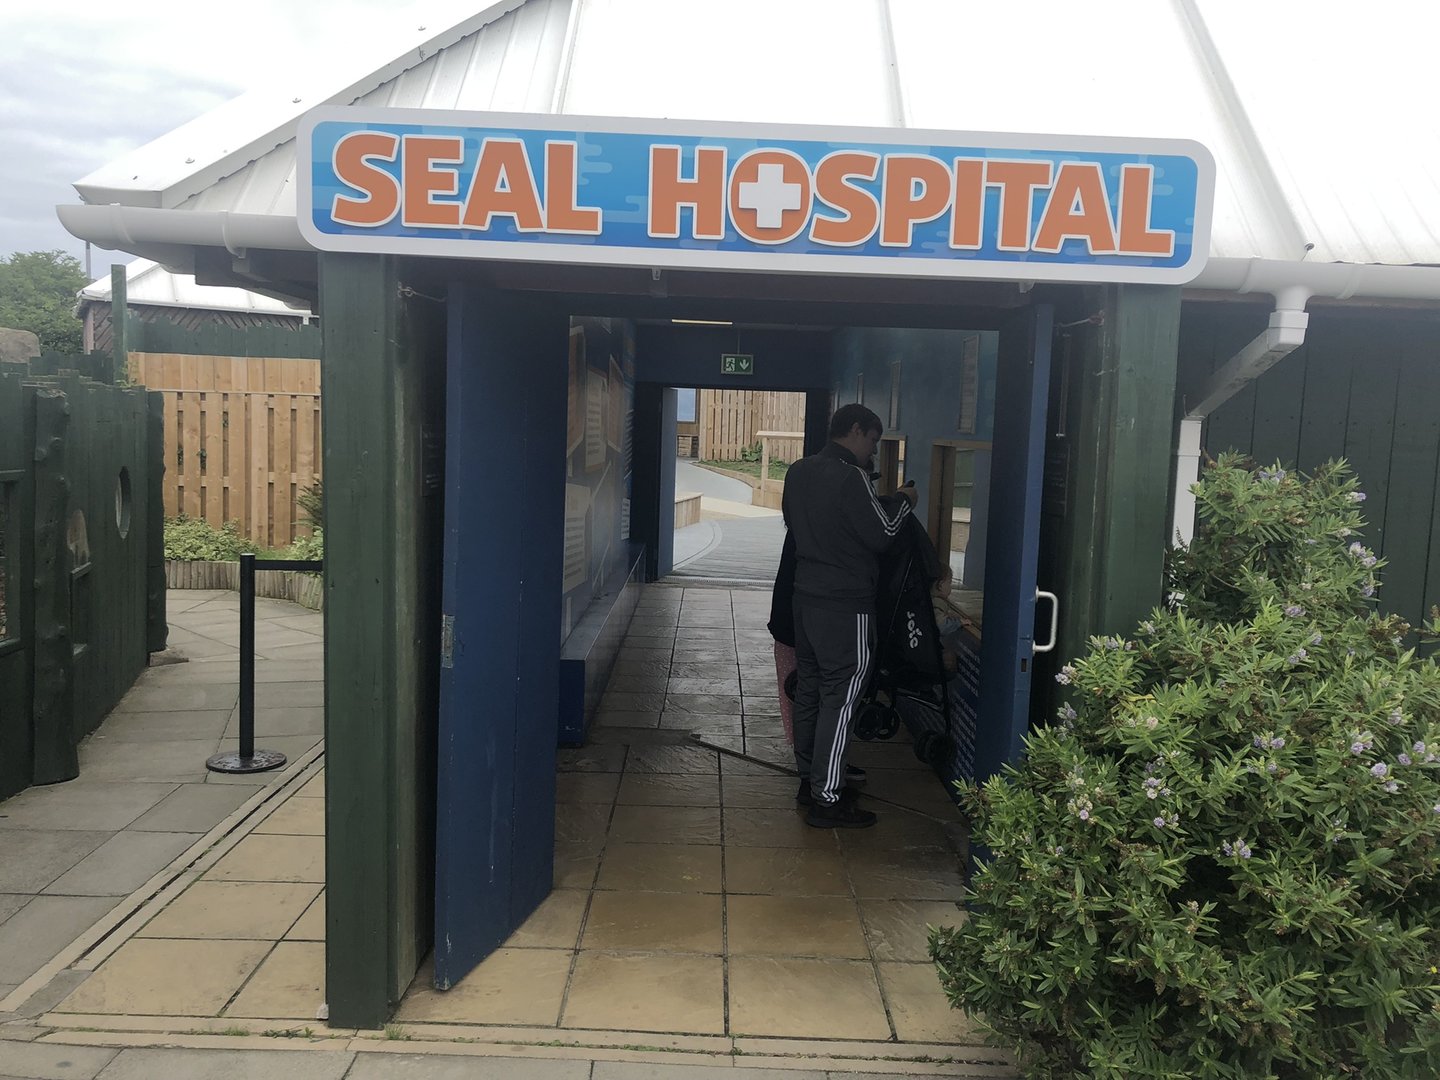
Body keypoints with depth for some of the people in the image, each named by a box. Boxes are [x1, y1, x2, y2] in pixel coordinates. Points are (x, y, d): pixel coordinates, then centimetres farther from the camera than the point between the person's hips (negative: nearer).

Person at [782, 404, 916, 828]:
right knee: (840, 699, -3)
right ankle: (827, 800, 2)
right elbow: (881, 534, -15)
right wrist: (903, 501, 3)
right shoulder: (850, 477, -18)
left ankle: (810, 780, 27)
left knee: (809, 690, 16)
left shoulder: (799, 471, 9)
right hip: (846, 606, -9)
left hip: (806, 596, 9)